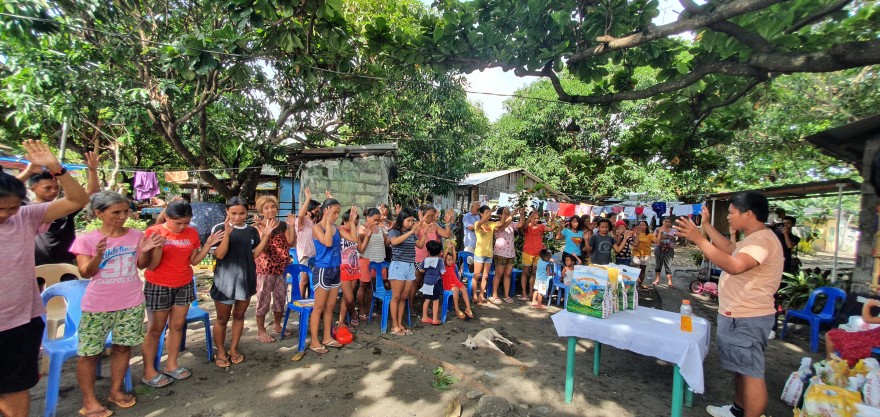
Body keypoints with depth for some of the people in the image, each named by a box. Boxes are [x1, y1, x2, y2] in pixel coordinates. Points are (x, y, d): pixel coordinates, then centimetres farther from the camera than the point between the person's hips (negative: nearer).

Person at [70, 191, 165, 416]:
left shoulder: (136, 235, -2)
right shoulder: (86, 240, -8)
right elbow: (85, 273, -8)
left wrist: (146, 251, -15)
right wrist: (97, 255, -27)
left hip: (131, 303, 2)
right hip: (98, 306, -2)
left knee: (123, 346, 12)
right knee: (89, 352, 5)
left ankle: (116, 390, 27)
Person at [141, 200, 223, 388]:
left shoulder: (192, 232, -2)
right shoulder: (154, 232, -13)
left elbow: (194, 261, 3)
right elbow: (151, 266, -13)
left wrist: (208, 244, -9)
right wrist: (158, 247, -29)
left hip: (184, 286, 4)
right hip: (158, 287, -4)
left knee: (177, 325, 11)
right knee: (155, 329, 6)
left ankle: (171, 365, 25)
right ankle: (148, 372, 20)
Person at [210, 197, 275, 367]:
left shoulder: (252, 231, 2)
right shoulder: (219, 228, -12)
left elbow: (254, 254, 2)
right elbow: (219, 254, -18)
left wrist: (266, 235, -9)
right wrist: (227, 233, -31)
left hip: (246, 279, 4)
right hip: (225, 280, -4)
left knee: (239, 315, 16)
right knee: (222, 318, 11)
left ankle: (233, 348, 32)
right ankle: (220, 351, 29)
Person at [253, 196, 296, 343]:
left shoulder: (282, 225, 7)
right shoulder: (258, 227, -6)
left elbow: (291, 243, -1)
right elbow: (263, 247, -17)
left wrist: (292, 226, -10)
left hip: (282, 268, 5)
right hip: (265, 269, -5)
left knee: (281, 298, 14)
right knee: (264, 299, 1)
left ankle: (277, 326, 30)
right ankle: (261, 331, 14)